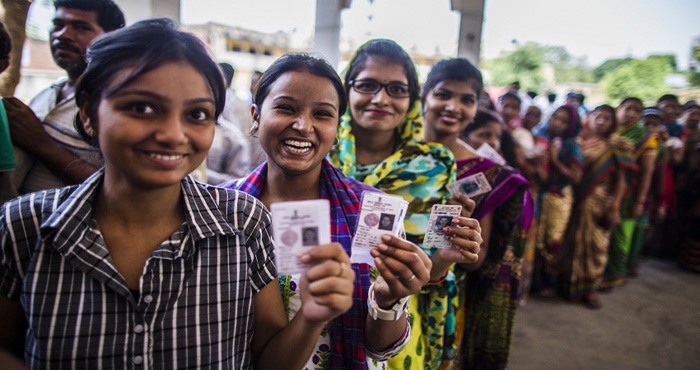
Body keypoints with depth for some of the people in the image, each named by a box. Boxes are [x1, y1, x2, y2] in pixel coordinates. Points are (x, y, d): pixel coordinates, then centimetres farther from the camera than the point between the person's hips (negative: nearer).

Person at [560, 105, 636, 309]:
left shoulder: (616, 146, 3)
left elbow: (620, 179, -2)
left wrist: (614, 207, -9)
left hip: (598, 203, -1)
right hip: (572, 200, 1)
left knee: (596, 244, 3)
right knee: (570, 242, 6)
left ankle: (590, 290, 17)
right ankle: (566, 283, 21)